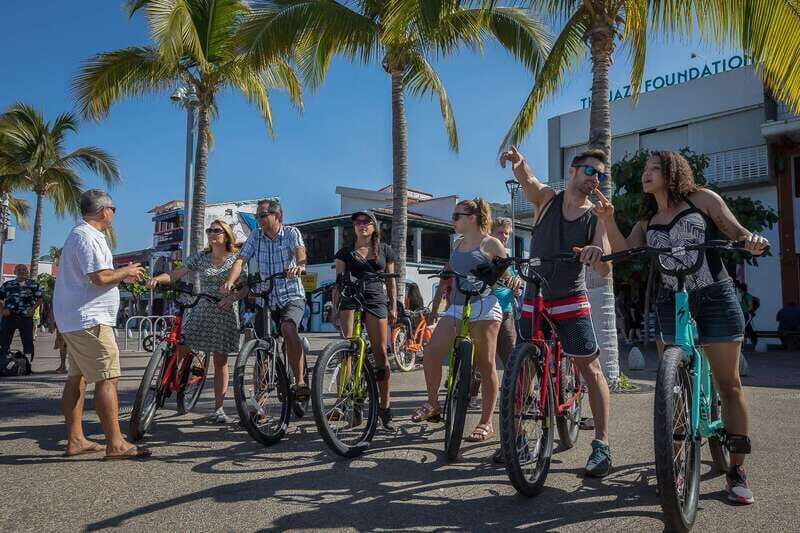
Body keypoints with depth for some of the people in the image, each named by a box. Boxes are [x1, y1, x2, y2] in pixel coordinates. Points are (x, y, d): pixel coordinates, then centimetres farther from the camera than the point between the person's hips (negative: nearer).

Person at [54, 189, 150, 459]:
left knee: (77, 377, 13)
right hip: (89, 318, -11)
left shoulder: (79, 234, 20)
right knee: (107, 379, -11)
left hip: (74, 319, 11)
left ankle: (75, 440, 20)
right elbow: (100, 277, -23)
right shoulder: (88, 237, -14)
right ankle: (115, 443, -10)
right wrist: (126, 271, -7)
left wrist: (123, 276, 18)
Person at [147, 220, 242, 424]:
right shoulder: (200, 258, 6)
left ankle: (219, 409, 12)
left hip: (225, 314, -2)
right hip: (201, 311, 2)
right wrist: (157, 279, -18)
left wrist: (232, 296, -21)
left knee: (220, 361, 3)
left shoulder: (236, 259, 1)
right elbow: (175, 274, 0)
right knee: (181, 348, -17)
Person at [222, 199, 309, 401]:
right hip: (264, 299, 4)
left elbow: (300, 250, -23)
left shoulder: (291, 233, -3)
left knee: (288, 328, -32)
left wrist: (299, 265, -47)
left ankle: (300, 382, -28)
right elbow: (240, 260, -6)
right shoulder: (255, 236, 5)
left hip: (292, 296, -4)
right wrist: (229, 282, -25)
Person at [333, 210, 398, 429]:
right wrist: (334, 306, 2)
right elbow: (338, 281, 11)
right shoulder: (346, 251, 13)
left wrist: (393, 306, 7)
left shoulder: (384, 250, 15)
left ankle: (384, 406, 1)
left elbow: (390, 281, 15)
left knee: (380, 352, -5)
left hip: (376, 300, 0)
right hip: (350, 299, 0)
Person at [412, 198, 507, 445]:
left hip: (484, 307, -6)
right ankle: (433, 404, 9)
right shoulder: (458, 245, 20)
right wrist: (435, 307, 22)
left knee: (486, 366, 0)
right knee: (431, 352, -10)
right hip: (456, 307, 6)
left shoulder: (491, 244, 2)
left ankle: (486, 423, 9)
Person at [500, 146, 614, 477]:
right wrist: (518, 161, -43)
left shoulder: (597, 219, -4)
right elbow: (526, 178, -20)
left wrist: (597, 253, -38)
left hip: (571, 302, -2)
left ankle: (601, 444, 7)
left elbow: (604, 271, -15)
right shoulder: (547, 199, 1)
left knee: (590, 368, -4)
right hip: (533, 300, 2)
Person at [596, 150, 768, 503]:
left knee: (729, 385, 0)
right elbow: (625, 253, 2)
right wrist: (608, 220, -10)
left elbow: (737, 232, 4)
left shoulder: (702, 199, 7)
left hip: (716, 299, -3)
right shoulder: (646, 222, 16)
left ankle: (737, 470, 9)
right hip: (670, 305, 3)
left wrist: (753, 241, -19)